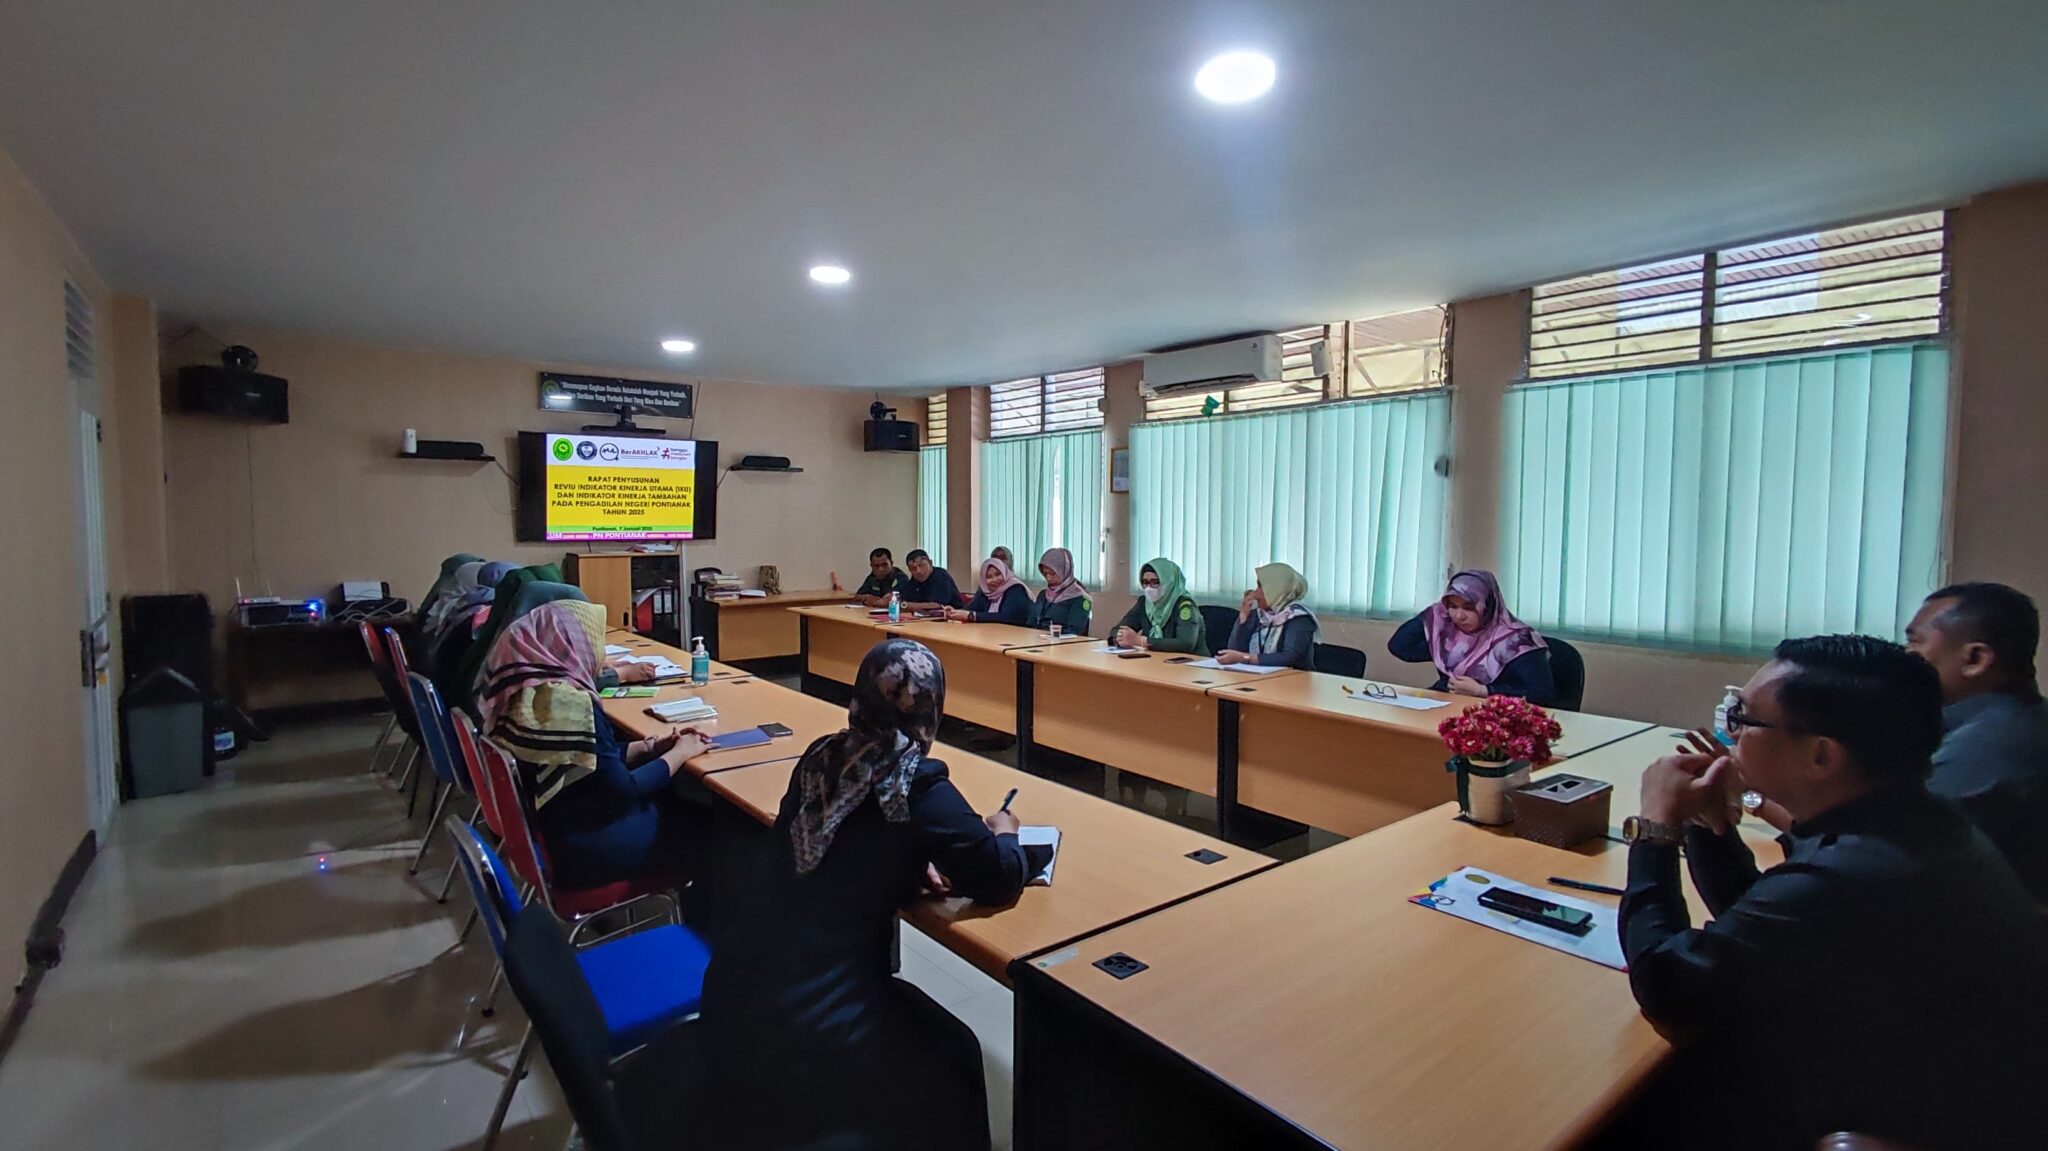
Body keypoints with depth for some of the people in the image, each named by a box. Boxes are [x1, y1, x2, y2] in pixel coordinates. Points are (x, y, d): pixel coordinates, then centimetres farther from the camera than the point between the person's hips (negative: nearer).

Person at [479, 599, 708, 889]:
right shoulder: (565, 701, -28)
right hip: (583, 847, -9)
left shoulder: (524, 688, 1)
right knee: (707, 825, 6)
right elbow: (620, 793, -23)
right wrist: (679, 753, -10)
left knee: (682, 805, 18)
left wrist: (652, 746, 4)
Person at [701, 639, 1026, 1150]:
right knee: (954, 1059, 19)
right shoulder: (919, 786, -18)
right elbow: (1001, 880, -8)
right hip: (807, 1028, -6)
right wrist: (1003, 833, 11)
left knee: (925, 1033, 29)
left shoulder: (822, 757, -1)